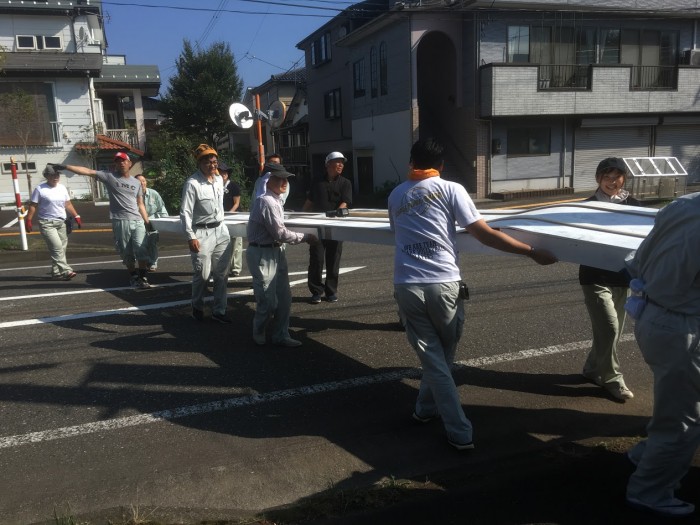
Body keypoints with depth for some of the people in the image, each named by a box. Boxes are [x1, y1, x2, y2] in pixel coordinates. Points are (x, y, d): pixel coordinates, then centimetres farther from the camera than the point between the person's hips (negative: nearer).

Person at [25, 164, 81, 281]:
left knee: (61, 248, 5)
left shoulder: (62, 188, 10)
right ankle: (66, 271, -18)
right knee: (57, 248, -15)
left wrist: (76, 217, 10)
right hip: (47, 223, -6)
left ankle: (56, 272, 14)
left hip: (61, 222, 6)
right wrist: (28, 220, -9)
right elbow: (33, 206, -4)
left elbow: (68, 204, 15)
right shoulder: (40, 189, -6)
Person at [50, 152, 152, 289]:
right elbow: (88, 171, -2)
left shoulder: (136, 183, 15)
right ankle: (134, 278, 15)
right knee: (127, 253, 3)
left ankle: (142, 278, 1)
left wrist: (147, 222, 9)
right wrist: (65, 167, -8)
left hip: (138, 221, 2)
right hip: (120, 222, -2)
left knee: (141, 250, -8)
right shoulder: (109, 177, 5)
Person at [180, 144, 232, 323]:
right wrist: (191, 237, -17)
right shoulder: (192, 183, -15)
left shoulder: (219, 179, 7)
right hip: (202, 233, -6)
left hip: (221, 231, 7)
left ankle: (219, 310, 20)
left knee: (222, 274, 9)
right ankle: (197, 307, 25)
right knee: (203, 275, 0)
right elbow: (185, 212, -15)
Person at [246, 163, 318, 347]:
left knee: (284, 297, 11)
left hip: (277, 251, 10)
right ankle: (259, 335, 22)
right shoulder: (266, 202, -20)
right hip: (262, 254, -10)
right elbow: (280, 233, -20)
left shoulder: (276, 200, 11)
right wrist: (304, 237, -11)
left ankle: (280, 335, 22)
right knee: (268, 301, -2)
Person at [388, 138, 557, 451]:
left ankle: (460, 433, 9)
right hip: (443, 285, -2)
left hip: (407, 287, 2)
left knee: (433, 359, 9)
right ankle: (426, 409, 37)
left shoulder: (395, 196, 15)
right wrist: (532, 252, 2)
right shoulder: (450, 189, 3)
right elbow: (485, 235, -3)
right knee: (443, 356, 21)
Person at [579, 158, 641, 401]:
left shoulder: (632, 206, 4)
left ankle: (593, 369, 29)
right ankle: (612, 378, 4)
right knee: (609, 327, -11)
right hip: (595, 278, -4)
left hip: (622, 277, 4)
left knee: (614, 330, 11)